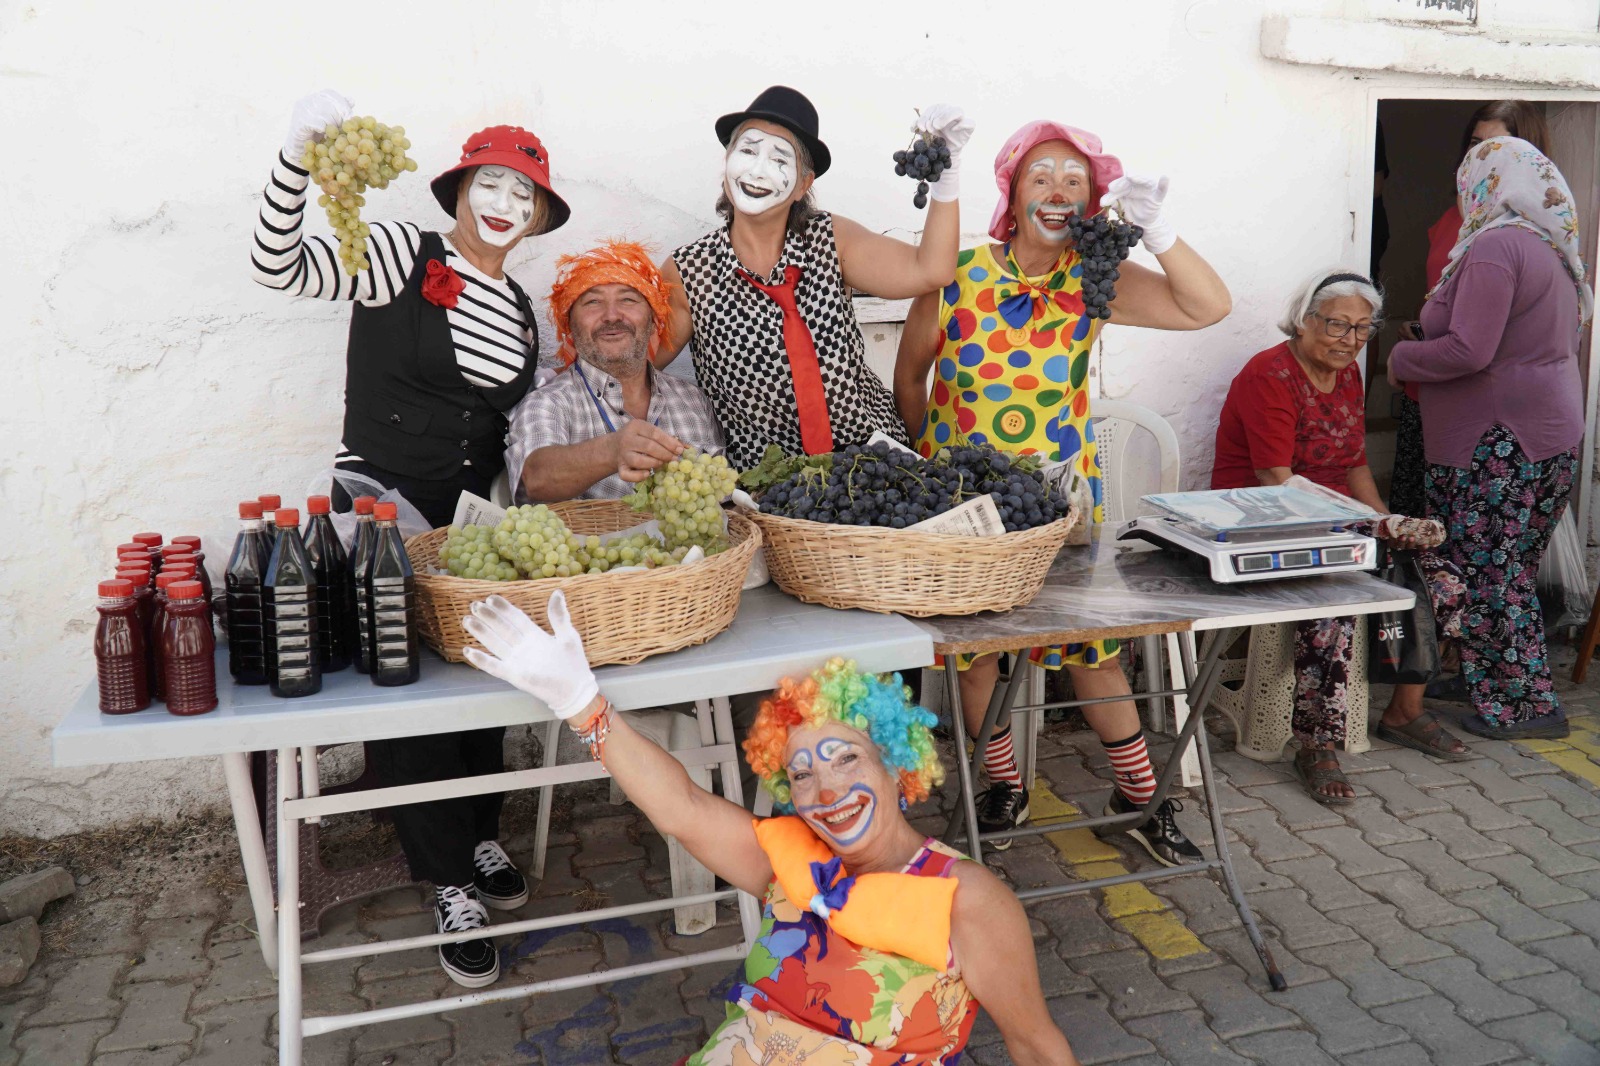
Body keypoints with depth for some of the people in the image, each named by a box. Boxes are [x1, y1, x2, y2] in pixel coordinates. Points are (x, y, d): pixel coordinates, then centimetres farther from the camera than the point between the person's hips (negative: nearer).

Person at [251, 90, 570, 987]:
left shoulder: (524, 310, 11)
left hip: (474, 525, 6)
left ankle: (479, 836, 37)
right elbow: (279, 266, -22)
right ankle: (454, 886, 16)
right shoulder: (402, 256, -8)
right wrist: (301, 154, -34)